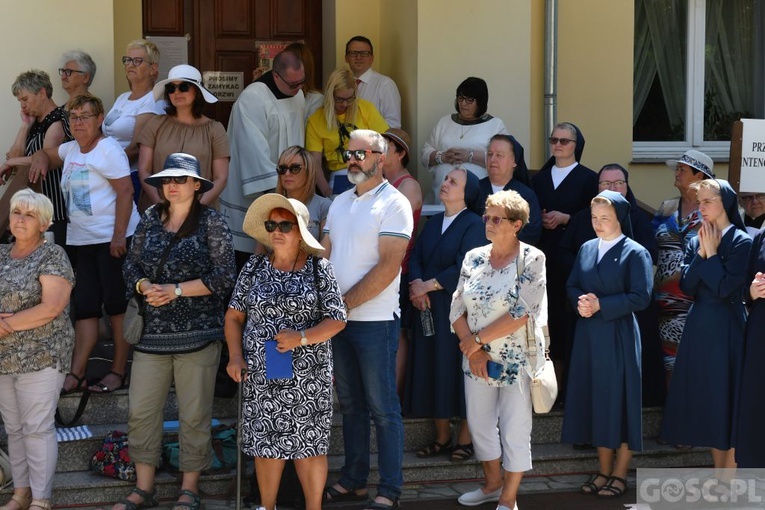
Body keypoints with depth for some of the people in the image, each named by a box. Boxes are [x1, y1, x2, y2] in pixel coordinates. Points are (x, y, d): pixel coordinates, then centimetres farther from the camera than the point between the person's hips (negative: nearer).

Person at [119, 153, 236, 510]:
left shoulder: (211, 222, -2)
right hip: (152, 331, 4)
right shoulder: (151, 219, 10)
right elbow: (131, 264, 14)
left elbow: (224, 276, -8)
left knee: (194, 415, 2)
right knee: (141, 411, 3)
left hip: (197, 332, -4)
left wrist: (176, 290, -13)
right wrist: (145, 286, -7)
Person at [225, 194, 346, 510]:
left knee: (308, 442, 2)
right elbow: (234, 317, 9)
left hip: (307, 375, -2)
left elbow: (337, 320, -3)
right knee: (266, 442, 7)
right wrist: (235, 355, -5)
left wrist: (301, 337, -18)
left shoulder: (319, 269, -2)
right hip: (260, 375, 2)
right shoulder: (254, 268, 5)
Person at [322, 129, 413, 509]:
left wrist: (345, 303, -15)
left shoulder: (393, 204, -9)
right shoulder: (340, 203, 13)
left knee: (383, 409, 0)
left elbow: (388, 266, -16)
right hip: (337, 319, 7)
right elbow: (324, 255, 12)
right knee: (350, 403, 14)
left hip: (375, 320, -7)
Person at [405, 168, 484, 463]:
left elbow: (464, 268, -16)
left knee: (458, 370, 0)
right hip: (428, 308, 6)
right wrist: (416, 284, -13)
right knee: (433, 373, 7)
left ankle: (465, 438, 11)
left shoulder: (473, 224, -7)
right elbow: (416, 258, 6)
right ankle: (442, 437, 17)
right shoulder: (433, 223, 15)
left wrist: (427, 286, -13)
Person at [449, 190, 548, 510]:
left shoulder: (531, 259, -12)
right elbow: (457, 309, 2)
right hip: (477, 360, 5)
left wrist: (477, 339, -15)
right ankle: (493, 483, 35)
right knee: (479, 423, 15)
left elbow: (521, 313, -19)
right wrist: (472, 350, -11)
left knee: (514, 431, 2)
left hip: (517, 361, -5)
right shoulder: (473, 258, 3)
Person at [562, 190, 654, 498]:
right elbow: (572, 286, 11)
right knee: (595, 400, 9)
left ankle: (620, 475, 11)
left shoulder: (635, 253, -8)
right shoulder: (586, 249, 9)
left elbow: (641, 297, -14)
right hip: (589, 335, 6)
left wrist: (601, 304, -18)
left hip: (619, 337, -6)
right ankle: (604, 471, 20)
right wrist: (580, 302, -11)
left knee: (620, 401, 1)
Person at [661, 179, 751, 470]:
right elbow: (686, 287, 1)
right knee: (706, 399, 10)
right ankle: (718, 474, 21)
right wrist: (701, 253, -8)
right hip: (699, 325, 7)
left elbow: (725, 287, -18)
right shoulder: (696, 241, 9)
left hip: (726, 327, -7)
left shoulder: (741, 241, -9)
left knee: (727, 398, -2)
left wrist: (711, 253, -11)